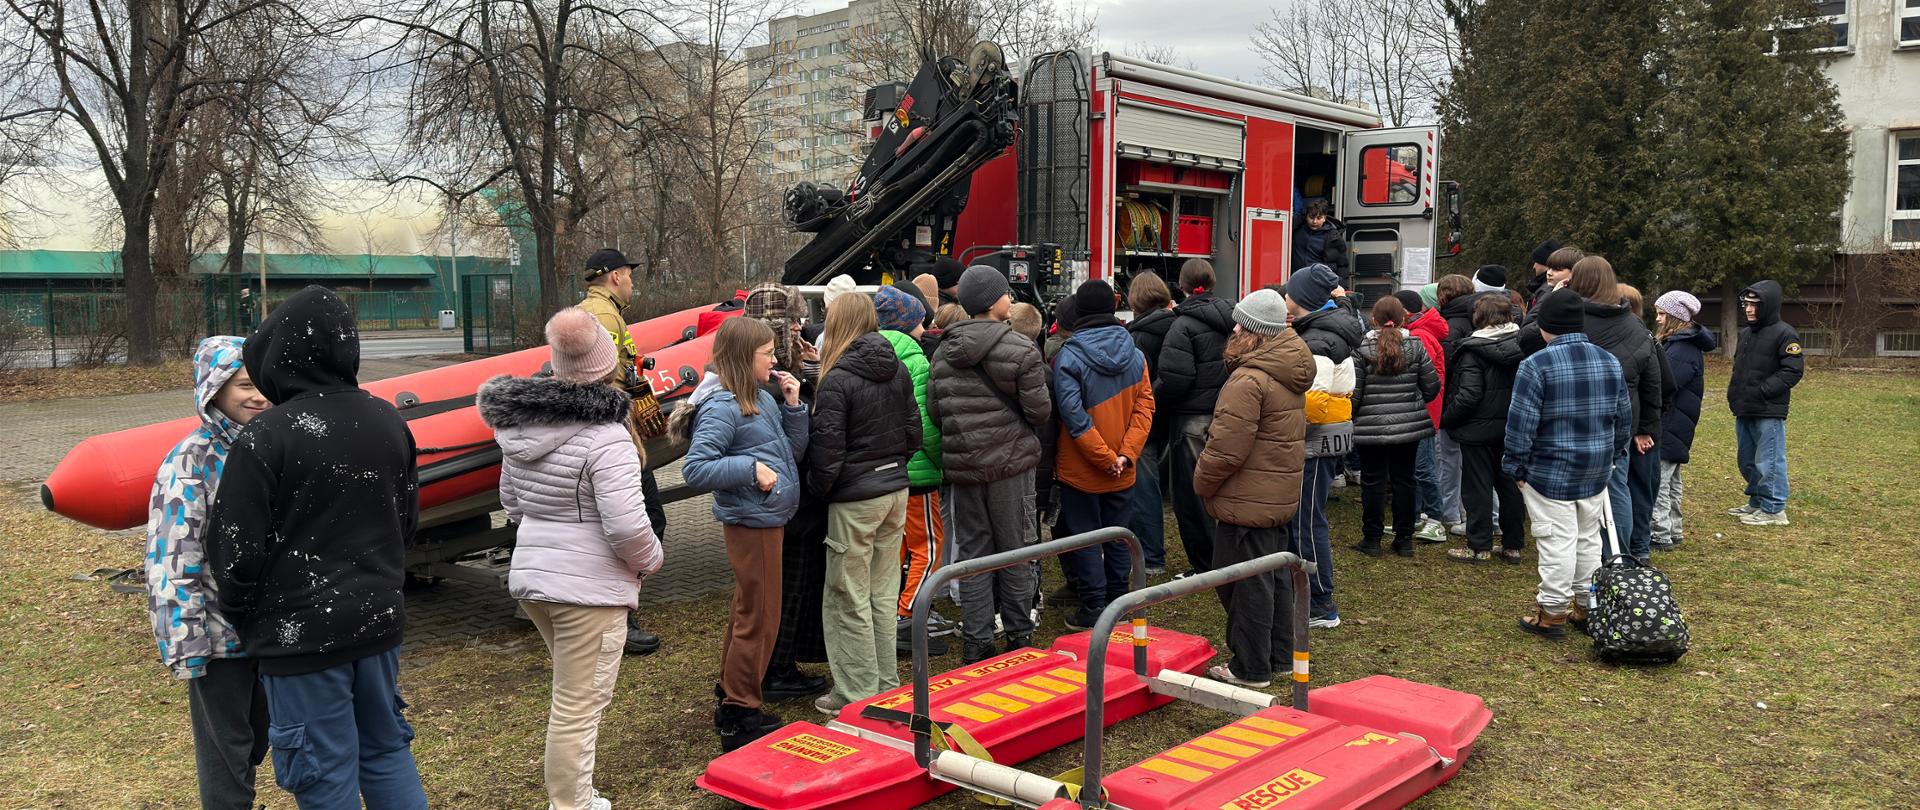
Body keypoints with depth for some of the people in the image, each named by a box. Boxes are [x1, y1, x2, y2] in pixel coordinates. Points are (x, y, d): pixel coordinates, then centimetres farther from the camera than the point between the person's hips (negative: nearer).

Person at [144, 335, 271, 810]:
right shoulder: (191, 463, -14)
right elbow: (172, 561, -17)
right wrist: (183, 647, -18)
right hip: (219, 633, -6)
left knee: (258, 738, 19)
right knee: (224, 747, 7)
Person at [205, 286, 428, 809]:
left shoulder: (265, 437, -17)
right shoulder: (388, 421, 1)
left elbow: (237, 551, -12)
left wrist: (240, 615, 7)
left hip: (301, 635, -6)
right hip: (379, 621, 6)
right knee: (387, 749, 19)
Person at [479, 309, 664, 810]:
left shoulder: (519, 424, 4)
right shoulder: (606, 437, -20)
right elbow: (628, 526, -23)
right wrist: (649, 560, -4)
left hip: (529, 576, 8)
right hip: (589, 587, -8)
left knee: (571, 695, 24)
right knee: (580, 705, 3)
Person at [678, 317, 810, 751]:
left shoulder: (761, 398, 8)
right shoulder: (722, 406, -18)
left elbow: (792, 452, 12)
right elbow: (695, 469, -23)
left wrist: (793, 406, 0)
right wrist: (750, 467, -25)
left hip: (765, 520, 9)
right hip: (751, 522, -9)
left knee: (746, 614, 19)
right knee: (759, 620, -1)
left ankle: (730, 703, 33)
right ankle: (741, 715, 11)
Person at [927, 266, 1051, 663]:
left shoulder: (943, 352, 3)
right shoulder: (1020, 350, -12)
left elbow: (933, 409, 4)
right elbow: (1039, 411, -11)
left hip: (962, 465, 4)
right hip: (1011, 463, -4)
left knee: (971, 552, 11)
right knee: (1015, 550, 9)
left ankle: (975, 643, 14)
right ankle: (1019, 636, 18)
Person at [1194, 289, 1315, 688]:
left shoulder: (1249, 380, -22)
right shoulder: (1290, 374, 8)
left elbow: (1226, 449, -24)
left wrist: (1203, 482, -6)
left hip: (1248, 501, -9)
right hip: (1282, 496, 9)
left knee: (1247, 584, 2)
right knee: (1277, 576, 18)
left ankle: (1251, 668, 12)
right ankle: (1280, 658, 29)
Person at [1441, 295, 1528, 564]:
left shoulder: (1474, 350, -17)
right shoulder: (1520, 345, 1)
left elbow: (1469, 395, -21)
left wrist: (1446, 419, -10)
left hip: (1479, 430, -6)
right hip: (1512, 428, 6)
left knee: (1477, 488, 3)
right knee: (1510, 486, 14)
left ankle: (1479, 547, 7)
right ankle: (1513, 545, 21)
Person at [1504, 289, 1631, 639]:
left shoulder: (1536, 365, -16)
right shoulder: (1609, 362, 5)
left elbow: (1520, 424, -16)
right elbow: (1624, 418, 13)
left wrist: (1516, 468, -5)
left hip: (1550, 473, -6)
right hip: (1596, 473, 6)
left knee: (1556, 542, -1)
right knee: (1589, 539, 16)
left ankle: (1552, 612, 6)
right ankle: (1587, 606, 25)